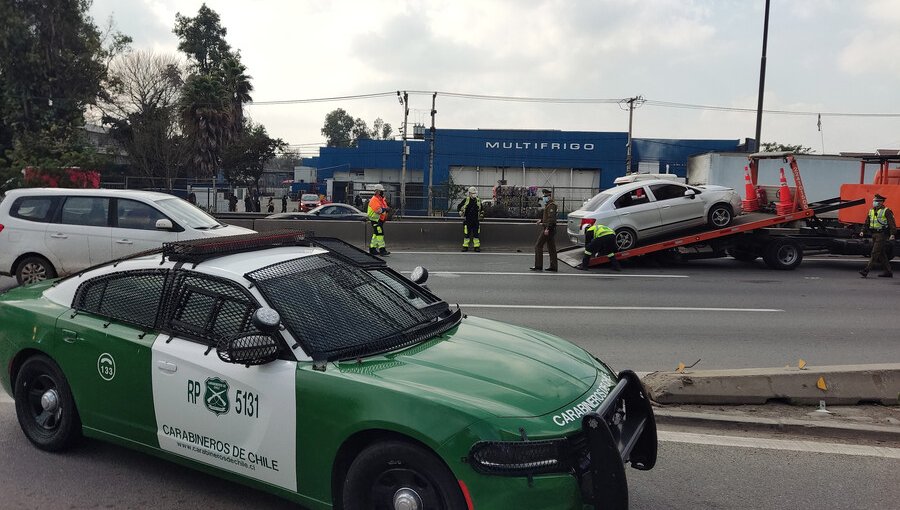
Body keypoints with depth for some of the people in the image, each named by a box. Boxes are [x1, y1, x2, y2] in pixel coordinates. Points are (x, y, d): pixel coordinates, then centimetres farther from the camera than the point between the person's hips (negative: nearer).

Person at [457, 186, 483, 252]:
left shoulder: (478, 201, 9)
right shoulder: (466, 200, -2)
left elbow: (481, 209, 23)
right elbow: (458, 207, 4)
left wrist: (482, 214, 6)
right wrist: (461, 212, -11)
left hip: (476, 220, 3)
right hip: (467, 220, -3)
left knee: (476, 233, 4)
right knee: (466, 234, 0)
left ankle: (477, 246, 9)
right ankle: (465, 246, 9)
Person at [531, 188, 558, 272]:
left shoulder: (551, 205, -14)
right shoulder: (548, 205, 18)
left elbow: (551, 218, -24)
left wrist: (547, 228, -29)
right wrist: (541, 220, 11)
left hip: (549, 229, -11)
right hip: (550, 229, 11)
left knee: (538, 246, -7)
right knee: (551, 248, 10)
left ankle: (538, 266, -6)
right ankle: (553, 267, 12)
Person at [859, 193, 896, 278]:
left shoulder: (886, 211, -7)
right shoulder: (871, 211, 14)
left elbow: (892, 223, -12)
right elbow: (867, 223, 18)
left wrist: (892, 234, -21)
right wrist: (863, 231, 5)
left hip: (882, 235, -8)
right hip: (874, 234, 8)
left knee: (875, 253, -11)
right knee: (881, 254, 12)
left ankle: (866, 270, -17)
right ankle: (888, 272, 20)